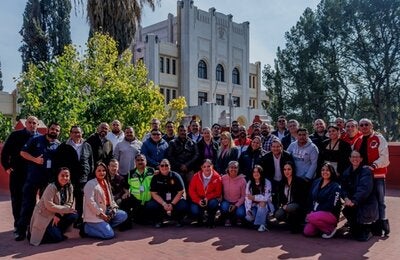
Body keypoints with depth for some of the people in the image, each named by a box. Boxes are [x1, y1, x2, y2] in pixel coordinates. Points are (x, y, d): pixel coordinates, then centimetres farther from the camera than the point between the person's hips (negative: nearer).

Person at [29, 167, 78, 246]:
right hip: (43, 216, -6)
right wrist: (67, 209, -23)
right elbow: (49, 205, -26)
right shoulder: (51, 187, -20)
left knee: (74, 216, -15)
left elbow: (69, 203, -5)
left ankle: (56, 231, 6)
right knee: (57, 237, -17)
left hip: (57, 216, 7)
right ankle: (34, 234, 8)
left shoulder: (69, 187, -2)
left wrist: (58, 215, -19)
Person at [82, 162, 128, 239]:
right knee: (109, 234, -17)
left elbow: (110, 199, 16)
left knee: (123, 215, -4)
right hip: (94, 215, -8)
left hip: (106, 212, 8)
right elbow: (90, 202, -20)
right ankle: (86, 228, -1)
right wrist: (101, 214, -19)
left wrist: (114, 208, -3)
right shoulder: (90, 184, -11)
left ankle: (103, 226, 0)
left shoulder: (106, 183, 13)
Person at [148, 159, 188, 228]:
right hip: (160, 201, 1)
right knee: (151, 205, -28)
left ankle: (179, 220, 5)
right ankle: (158, 221, 3)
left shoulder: (175, 176, -6)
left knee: (183, 206, -31)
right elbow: (154, 194, -7)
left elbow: (180, 192, -8)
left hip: (175, 200, -1)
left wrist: (172, 204, -20)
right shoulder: (155, 177, -3)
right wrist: (164, 204, -21)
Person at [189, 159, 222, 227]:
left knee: (214, 203, -34)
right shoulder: (196, 176, -8)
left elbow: (218, 192, -7)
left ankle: (210, 221, -4)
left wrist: (208, 198, -23)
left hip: (211, 199, 0)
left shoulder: (217, 177, -11)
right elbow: (191, 190, -6)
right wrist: (198, 200, -20)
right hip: (198, 200, 1)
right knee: (194, 211, -27)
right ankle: (200, 220, 13)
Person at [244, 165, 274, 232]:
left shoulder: (267, 183, -10)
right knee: (249, 217, -24)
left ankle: (262, 224, -24)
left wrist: (254, 197, -23)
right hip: (254, 206, 3)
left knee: (262, 204, -36)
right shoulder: (249, 183, 2)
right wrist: (248, 210, -18)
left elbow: (266, 197, -18)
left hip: (264, 206, -3)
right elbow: (247, 197, -6)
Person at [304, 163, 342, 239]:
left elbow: (332, 205, -17)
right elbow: (311, 199, 13)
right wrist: (311, 211, -1)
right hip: (315, 212, 6)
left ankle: (330, 229, -7)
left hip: (330, 214, -6)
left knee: (312, 218, -33)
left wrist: (314, 212, -18)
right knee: (307, 232, -12)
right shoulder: (316, 182, 9)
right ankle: (323, 225, 15)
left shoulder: (335, 187, -10)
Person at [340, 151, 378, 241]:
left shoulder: (366, 171, -11)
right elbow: (343, 187, 2)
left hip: (366, 203, -5)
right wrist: (346, 198, -19)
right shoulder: (347, 172, 8)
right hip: (353, 204, 5)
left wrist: (354, 201, -34)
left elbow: (364, 189, -24)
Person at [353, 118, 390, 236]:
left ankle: (381, 225, 10)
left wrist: (373, 166, -23)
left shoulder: (379, 138, -4)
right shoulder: (358, 141, 13)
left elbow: (384, 157, -12)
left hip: (377, 175, -5)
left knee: (379, 201, 0)